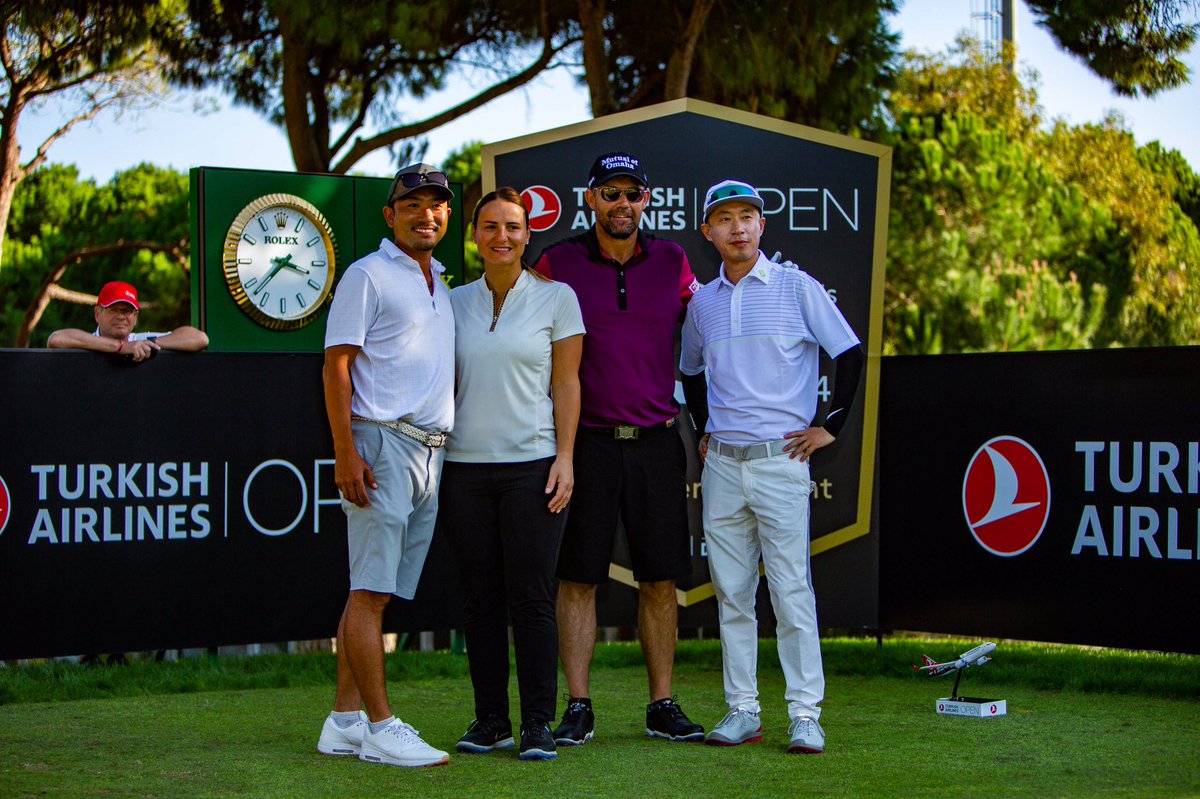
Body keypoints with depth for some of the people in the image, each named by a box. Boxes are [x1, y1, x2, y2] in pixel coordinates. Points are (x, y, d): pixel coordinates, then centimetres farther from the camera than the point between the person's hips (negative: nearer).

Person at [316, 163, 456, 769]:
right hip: (383, 444, -8)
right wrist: (345, 452, -17)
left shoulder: (439, 283, 21)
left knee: (377, 590, 8)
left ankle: (345, 721, 10)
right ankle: (380, 727, -9)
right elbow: (337, 365, -8)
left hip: (430, 452, 8)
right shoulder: (368, 275, -2)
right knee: (370, 590, -8)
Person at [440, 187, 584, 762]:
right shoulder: (454, 303, 12)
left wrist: (564, 457, -8)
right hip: (465, 466, 3)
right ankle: (489, 720, 11)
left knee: (531, 597, -5)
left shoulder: (555, 298, 4)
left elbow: (566, 384, 1)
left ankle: (537, 724, 0)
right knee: (481, 599, 4)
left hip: (532, 465, -3)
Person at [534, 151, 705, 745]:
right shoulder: (559, 264, 0)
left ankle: (662, 707, 12)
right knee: (578, 578, -1)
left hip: (656, 444, 2)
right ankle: (578, 709, 5)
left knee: (660, 580, 5)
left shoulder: (671, 262, 7)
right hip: (586, 443, -2)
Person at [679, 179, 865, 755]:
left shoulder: (796, 287, -2)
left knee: (792, 590, -6)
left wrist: (830, 426, -2)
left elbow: (849, 353, 1)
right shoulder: (703, 302, 11)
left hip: (780, 458, -4)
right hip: (721, 464, 5)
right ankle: (742, 710, 12)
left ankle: (805, 713, -3)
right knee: (731, 593, 6)